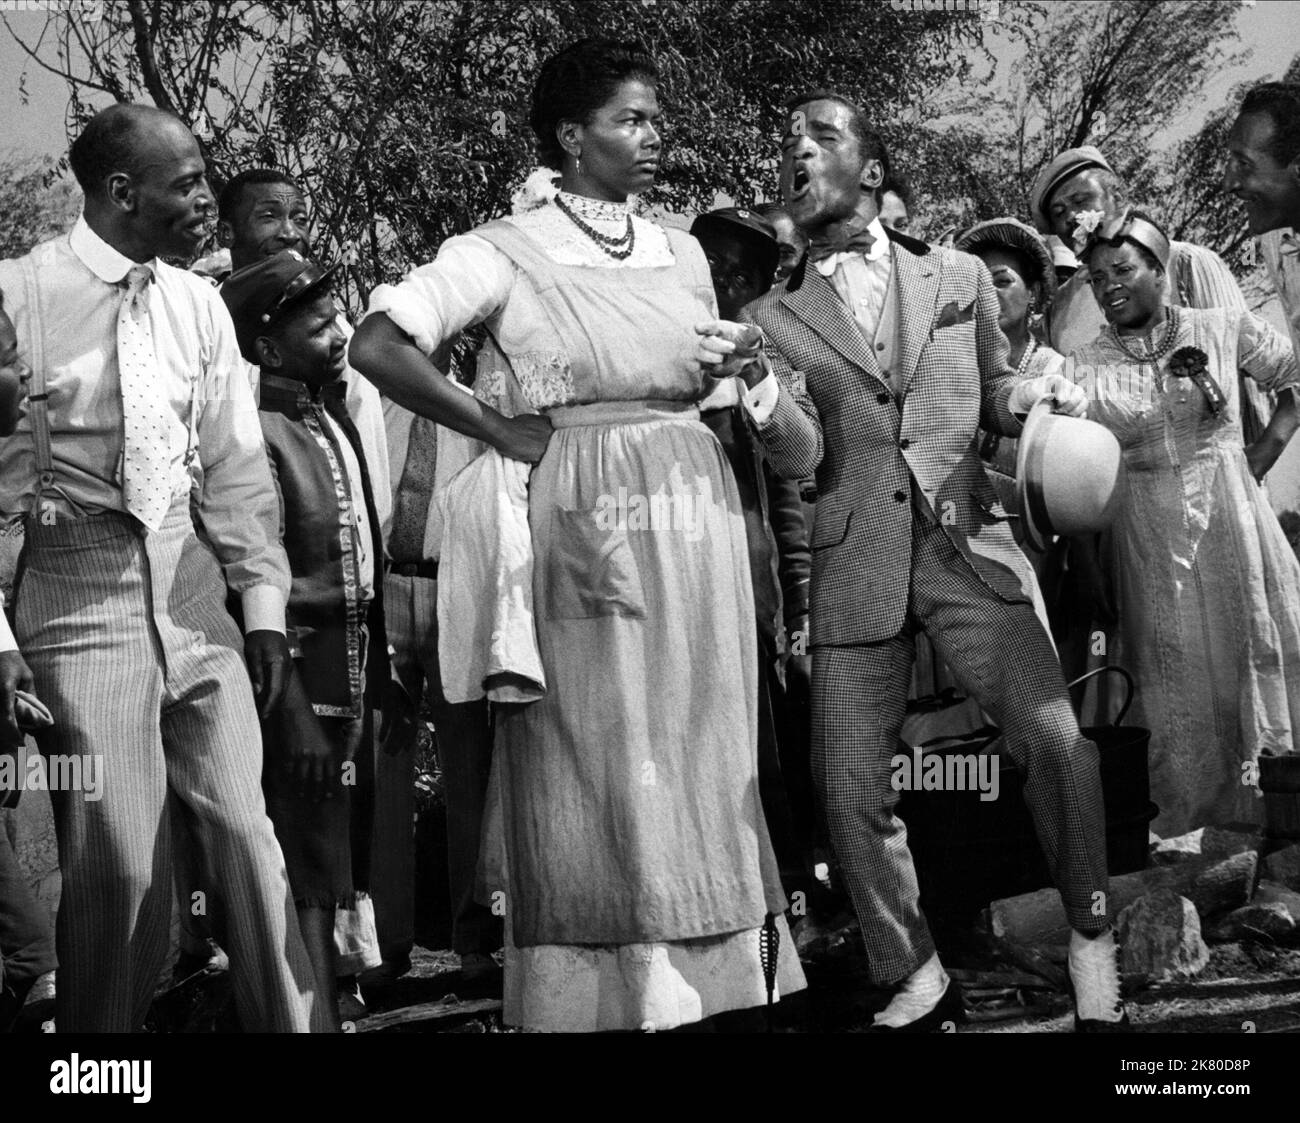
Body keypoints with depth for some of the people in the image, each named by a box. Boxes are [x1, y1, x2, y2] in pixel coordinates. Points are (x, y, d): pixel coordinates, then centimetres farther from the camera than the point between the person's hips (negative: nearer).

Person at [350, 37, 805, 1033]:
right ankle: (610, 993, 10)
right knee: (599, 760, 0)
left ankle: (714, 976, 18)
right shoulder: (508, 252, -4)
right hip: (588, 523, -5)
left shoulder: (682, 253, 14)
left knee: (703, 753, 8)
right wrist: (502, 434, -11)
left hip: (697, 510, 6)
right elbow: (378, 346, -13)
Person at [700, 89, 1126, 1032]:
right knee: (851, 788, -1)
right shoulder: (776, 316, 7)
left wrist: (1034, 395, -3)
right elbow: (799, 456, -3)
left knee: (1053, 737, -16)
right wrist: (758, 382, -23)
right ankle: (916, 980, 17)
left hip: (967, 546, 0)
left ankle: (1091, 939, 4)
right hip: (855, 566, 1)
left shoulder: (960, 278, 10)